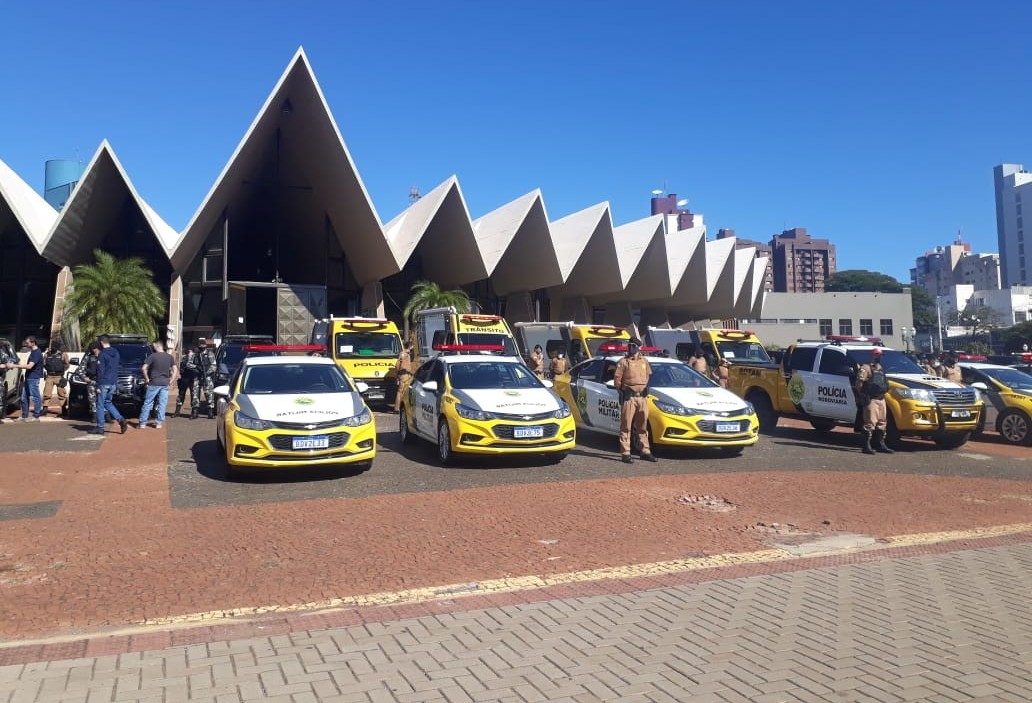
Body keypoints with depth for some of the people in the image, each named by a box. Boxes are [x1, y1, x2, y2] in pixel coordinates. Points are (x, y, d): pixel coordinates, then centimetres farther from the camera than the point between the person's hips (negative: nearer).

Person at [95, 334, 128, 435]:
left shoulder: (102, 354, -13)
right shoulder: (116, 353, 9)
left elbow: (100, 371, -15)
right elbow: (120, 364, 16)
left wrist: (98, 386, -13)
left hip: (104, 383, -7)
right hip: (113, 383, 7)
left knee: (100, 405, 3)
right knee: (108, 402, 19)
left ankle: (100, 427, 7)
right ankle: (121, 420, 3)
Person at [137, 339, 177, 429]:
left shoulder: (153, 356, -8)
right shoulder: (170, 357, 5)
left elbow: (144, 368, -13)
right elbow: (174, 370, 5)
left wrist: (147, 379, -2)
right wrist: (170, 381, 9)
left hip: (154, 383, -3)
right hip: (165, 384, 3)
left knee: (148, 403, 4)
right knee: (162, 404, 7)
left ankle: (142, 423, 7)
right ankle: (158, 423, 8)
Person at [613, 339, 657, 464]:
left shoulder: (644, 361, 13)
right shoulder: (623, 362, -2)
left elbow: (649, 376, 23)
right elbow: (617, 380, -3)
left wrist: (646, 387, 11)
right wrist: (623, 390, -9)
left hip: (643, 397, 5)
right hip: (629, 397, -5)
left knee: (643, 426, 13)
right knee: (626, 426, -4)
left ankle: (645, 452, 21)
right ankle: (625, 454, -2)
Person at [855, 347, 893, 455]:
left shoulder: (881, 368, 21)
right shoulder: (866, 368, -7)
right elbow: (859, 382, -14)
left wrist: (884, 391, 19)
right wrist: (862, 396, -18)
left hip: (881, 399, 9)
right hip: (871, 400, -9)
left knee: (882, 422, 12)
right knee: (870, 423, -12)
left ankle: (880, 444, 21)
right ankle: (867, 446, -10)